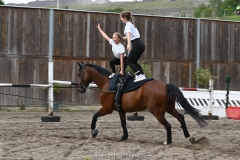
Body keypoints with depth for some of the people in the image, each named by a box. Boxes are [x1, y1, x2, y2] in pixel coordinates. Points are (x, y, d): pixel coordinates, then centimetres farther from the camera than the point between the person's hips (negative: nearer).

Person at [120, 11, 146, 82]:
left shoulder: (128, 25, -8)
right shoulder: (131, 24, 21)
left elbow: (129, 34, -27)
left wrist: (128, 44, -43)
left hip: (137, 45, -9)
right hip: (141, 44, 9)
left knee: (129, 61, -2)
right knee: (134, 61, 18)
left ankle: (139, 76, -13)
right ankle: (142, 76, 12)